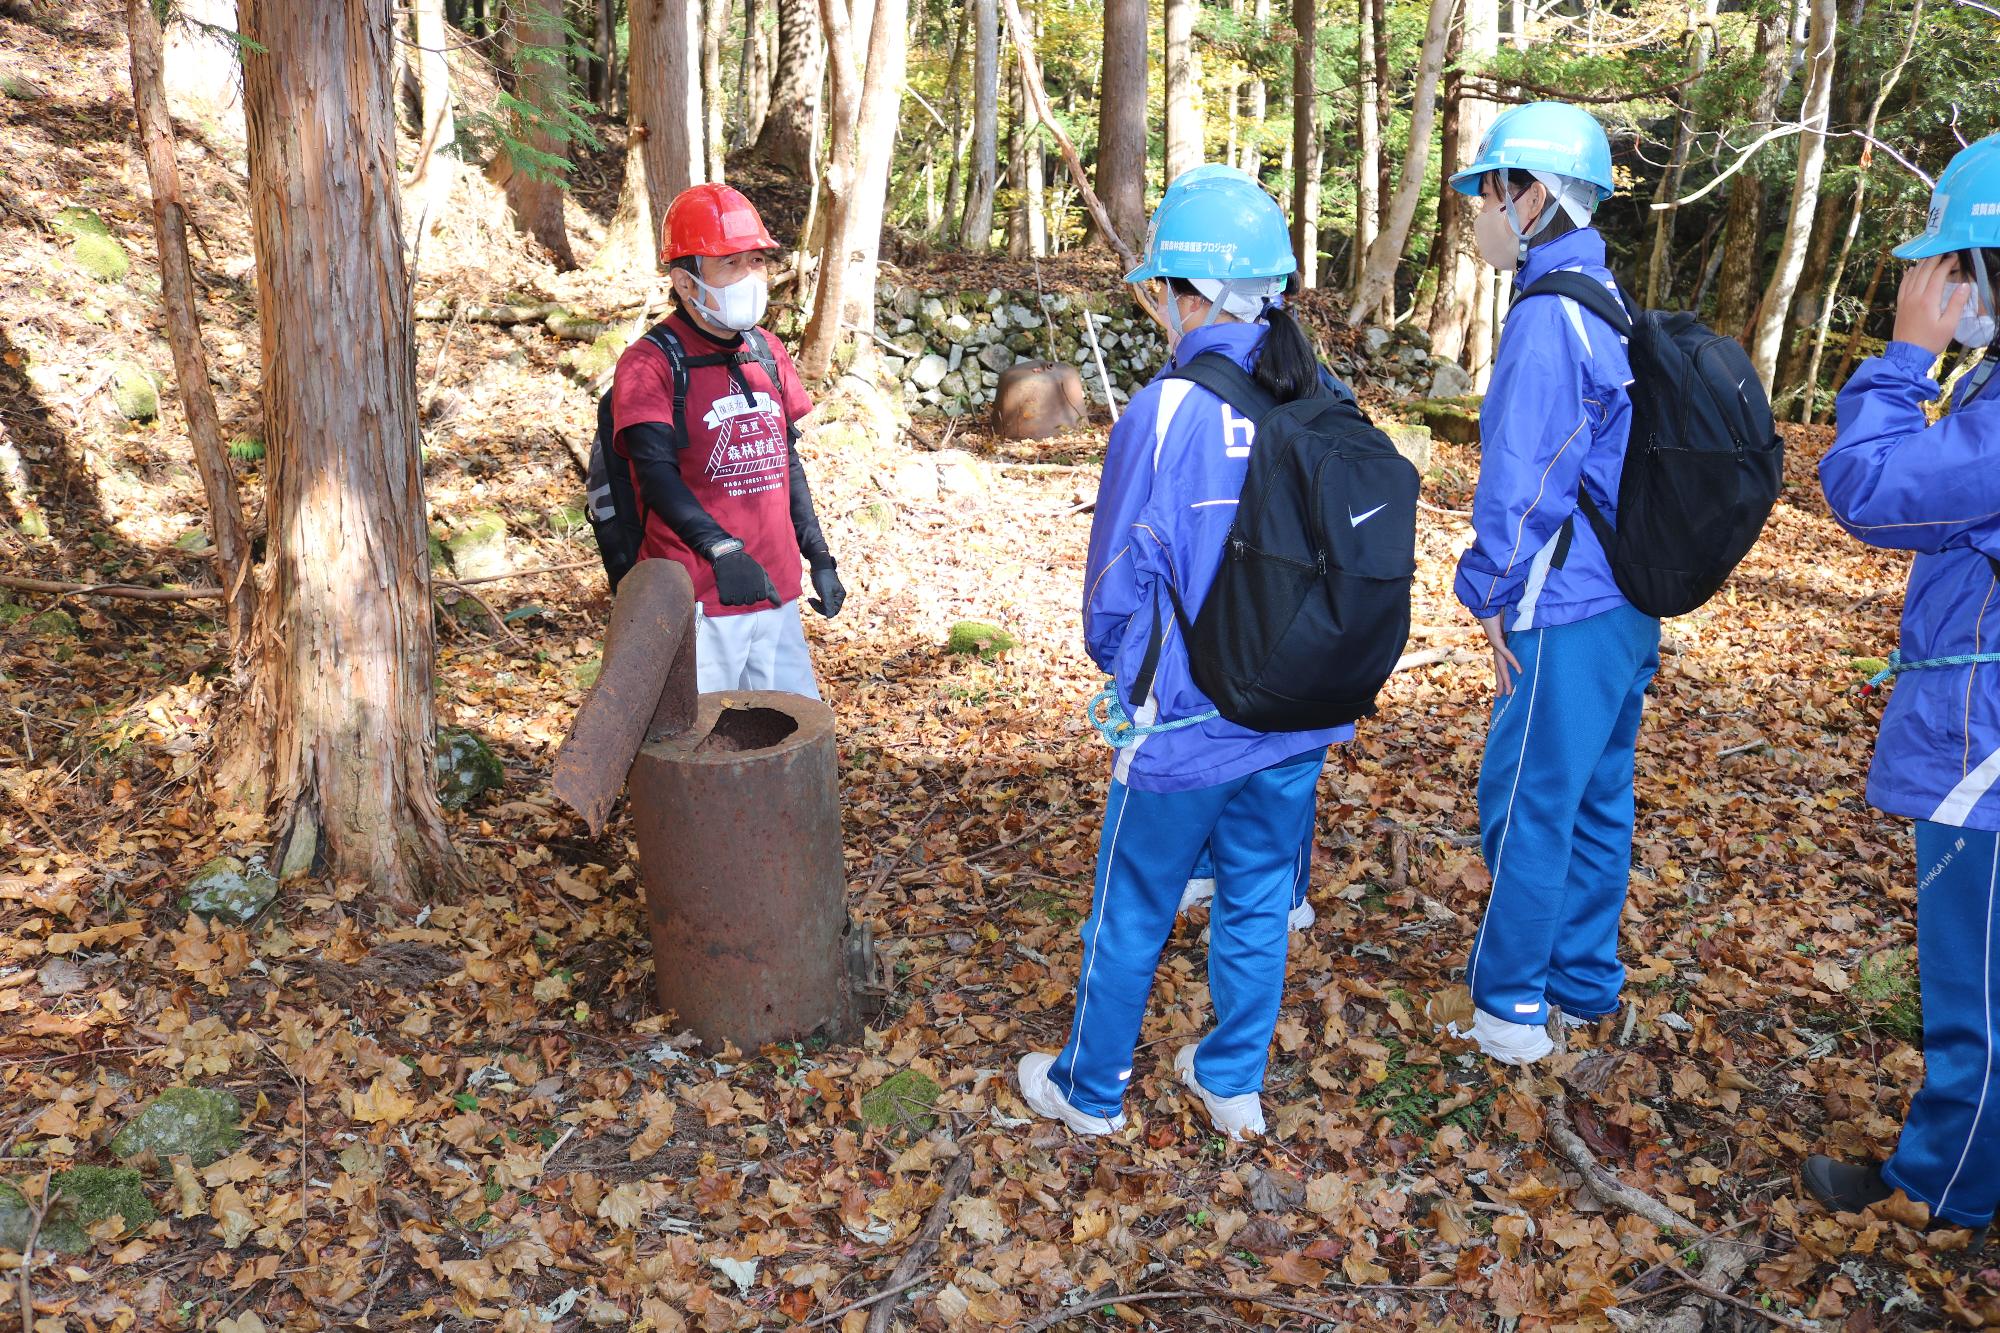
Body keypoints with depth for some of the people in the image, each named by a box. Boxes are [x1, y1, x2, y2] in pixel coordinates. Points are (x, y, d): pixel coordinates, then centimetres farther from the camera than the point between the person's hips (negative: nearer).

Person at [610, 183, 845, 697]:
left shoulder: (767, 352, 11)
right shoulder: (651, 363, -10)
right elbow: (657, 474, -23)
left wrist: (819, 558, 17)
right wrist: (720, 549, -37)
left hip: (776, 591, 7)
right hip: (696, 600, -7)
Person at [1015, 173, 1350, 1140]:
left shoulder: (1164, 414, -19)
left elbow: (1118, 592, -13)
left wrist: (1124, 670, 7)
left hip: (1187, 727, -5)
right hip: (1299, 722, 5)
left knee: (1131, 916, 13)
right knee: (1257, 908, 20)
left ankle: (1089, 1091, 32)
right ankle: (1234, 1082, 37)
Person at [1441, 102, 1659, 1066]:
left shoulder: (1547, 318, -18)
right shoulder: (1611, 307, 11)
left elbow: (1521, 482, -20)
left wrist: (1493, 592, -8)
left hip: (1568, 612, -9)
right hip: (1629, 604, 9)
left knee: (1525, 803, 2)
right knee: (1595, 798, 17)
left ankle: (1511, 1005, 15)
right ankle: (1585, 978, 31)